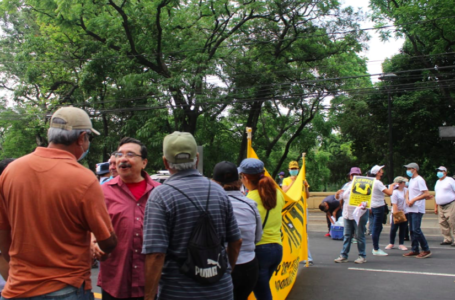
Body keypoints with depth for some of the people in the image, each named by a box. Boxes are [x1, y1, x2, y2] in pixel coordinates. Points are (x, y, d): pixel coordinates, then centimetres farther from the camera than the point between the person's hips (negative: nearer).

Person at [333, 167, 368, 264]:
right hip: (347, 214, 5)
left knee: (359, 235, 0)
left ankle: (362, 256, 10)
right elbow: (338, 198, 12)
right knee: (347, 235, 7)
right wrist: (338, 193, -11)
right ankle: (344, 256, 11)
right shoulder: (347, 185, 12)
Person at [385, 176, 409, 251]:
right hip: (396, 213, -5)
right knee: (393, 228, 2)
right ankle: (391, 243, 18)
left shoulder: (406, 190, 3)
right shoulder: (395, 192, -16)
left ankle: (401, 244, 17)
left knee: (403, 229, 8)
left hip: (404, 212, 6)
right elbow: (394, 205, -19)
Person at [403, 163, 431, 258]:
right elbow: (408, 192, 25)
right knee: (412, 230, 9)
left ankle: (426, 250, -2)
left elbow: (427, 194, -18)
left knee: (416, 230, -12)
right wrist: (407, 199, 3)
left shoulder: (419, 180, -11)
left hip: (417, 209, -9)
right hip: (410, 209, 9)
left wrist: (413, 200, -16)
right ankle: (415, 250, 15)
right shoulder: (411, 180, 18)